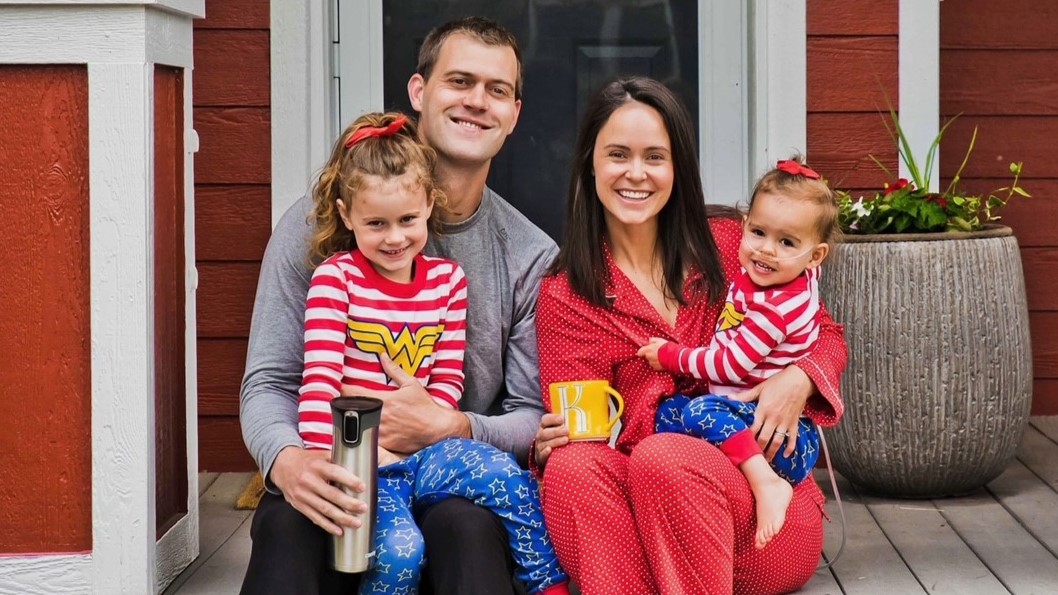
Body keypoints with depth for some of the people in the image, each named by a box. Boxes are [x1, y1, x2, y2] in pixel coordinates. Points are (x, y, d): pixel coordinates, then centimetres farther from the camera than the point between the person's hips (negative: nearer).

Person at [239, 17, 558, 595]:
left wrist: (449, 428, -18)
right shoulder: (316, 224, 3)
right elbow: (268, 384, -1)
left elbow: (532, 418, 6)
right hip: (334, 486, 0)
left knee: (465, 526, -36)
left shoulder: (531, 258, 7)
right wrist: (287, 459, -25)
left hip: (458, 488, 1)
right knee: (286, 526, -36)